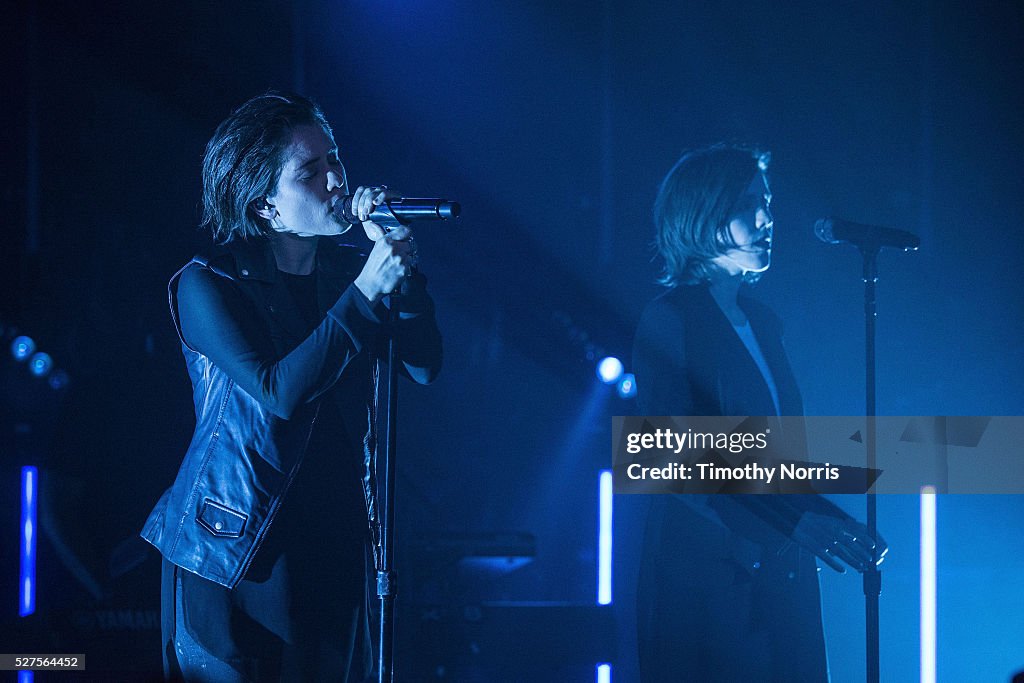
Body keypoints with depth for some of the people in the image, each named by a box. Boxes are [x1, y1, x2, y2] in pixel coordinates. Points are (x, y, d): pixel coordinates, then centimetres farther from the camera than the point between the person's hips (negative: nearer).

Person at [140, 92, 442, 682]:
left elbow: (425, 367, -3)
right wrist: (366, 292, -22)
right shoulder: (206, 285, -9)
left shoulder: (349, 269, 6)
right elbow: (279, 391, -20)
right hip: (235, 547, -4)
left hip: (337, 545, 4)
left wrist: (400, 264, -14)